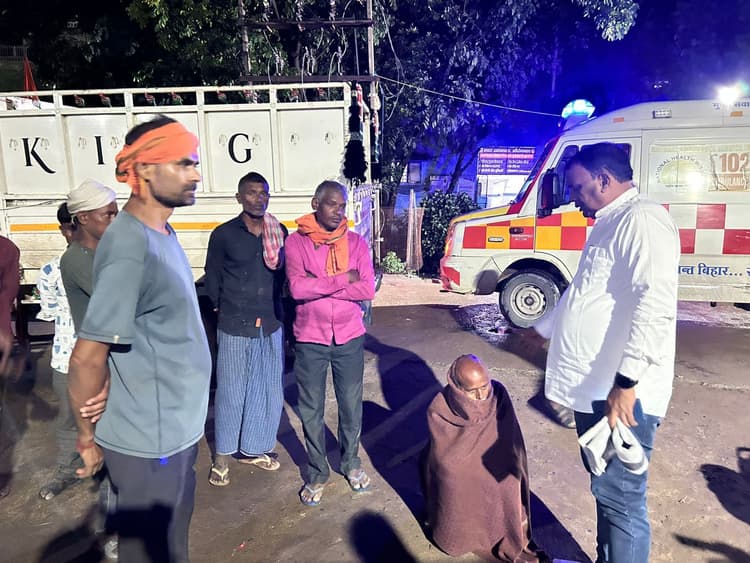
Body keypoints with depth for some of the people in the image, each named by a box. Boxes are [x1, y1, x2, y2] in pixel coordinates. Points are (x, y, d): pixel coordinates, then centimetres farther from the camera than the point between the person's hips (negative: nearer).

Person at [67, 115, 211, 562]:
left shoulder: (162, 234, 5)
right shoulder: (130, 247, -25)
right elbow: (87, 357, -22)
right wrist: (90, 438, -8)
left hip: (176, 429, 8)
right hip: (148, 442, -8)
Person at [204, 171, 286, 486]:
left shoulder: (280, 233, 2)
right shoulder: (223, 235, -6)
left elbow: (283, 274, 8)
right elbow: (212, 280, 4)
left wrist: (272, 309, 5)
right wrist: (225, 309, 9)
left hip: (271, 325, 3)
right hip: (235, 327, -3)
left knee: (269, 390, 12)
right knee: (231, 392, 7)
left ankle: (253, 449, 31)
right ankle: (223, 455, 26)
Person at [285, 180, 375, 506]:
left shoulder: (356, 242, -1)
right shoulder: (296, 242, -7)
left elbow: (368, 290, -12)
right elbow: (297, 288, -21)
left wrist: (319, 285, -17)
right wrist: (342, 280, -17)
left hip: (349, 338, 2)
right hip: (310, 340, -1)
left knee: (351, 405, 15)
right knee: (312, 410, 10)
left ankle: (351, 463, 37)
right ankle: (317, 473, 29)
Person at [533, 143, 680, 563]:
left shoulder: (643, 219, -14)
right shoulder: (610, 224, 18)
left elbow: (656, 306, -26)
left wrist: (625, 383, -28)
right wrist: (542, 329, 36)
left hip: (621, 394, -10)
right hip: (593, 388, 10)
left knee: (620, 498, 1)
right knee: (606, 489, 20)